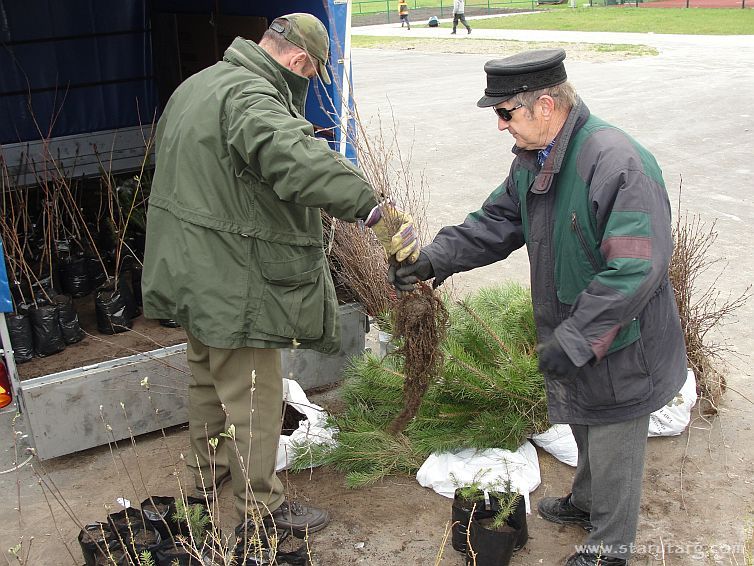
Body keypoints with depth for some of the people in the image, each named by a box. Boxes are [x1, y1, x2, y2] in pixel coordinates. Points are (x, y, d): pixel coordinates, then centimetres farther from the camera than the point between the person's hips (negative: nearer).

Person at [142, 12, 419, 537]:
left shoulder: (199, 85, 12)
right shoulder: (250, 96, -23)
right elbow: (301, 160, -43)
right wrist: (378, 209, -46)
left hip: (193, 273, 10)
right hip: (232, 284, -10)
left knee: (209, 379, 26)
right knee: (254, 399, 4)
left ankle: (208, 472, 45)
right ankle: (262, 508, 21)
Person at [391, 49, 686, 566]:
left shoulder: (618, 163, -31)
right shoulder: (533, 160, 0)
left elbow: (636, 270, -32)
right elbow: (495, 223, 9)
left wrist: (574, 340, -30)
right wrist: (436, 258, -6)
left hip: (621, 345, -8)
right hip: (572, 339, 8)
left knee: (613, 449, 12)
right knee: (586, 432, 29)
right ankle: (587, 502, 55)